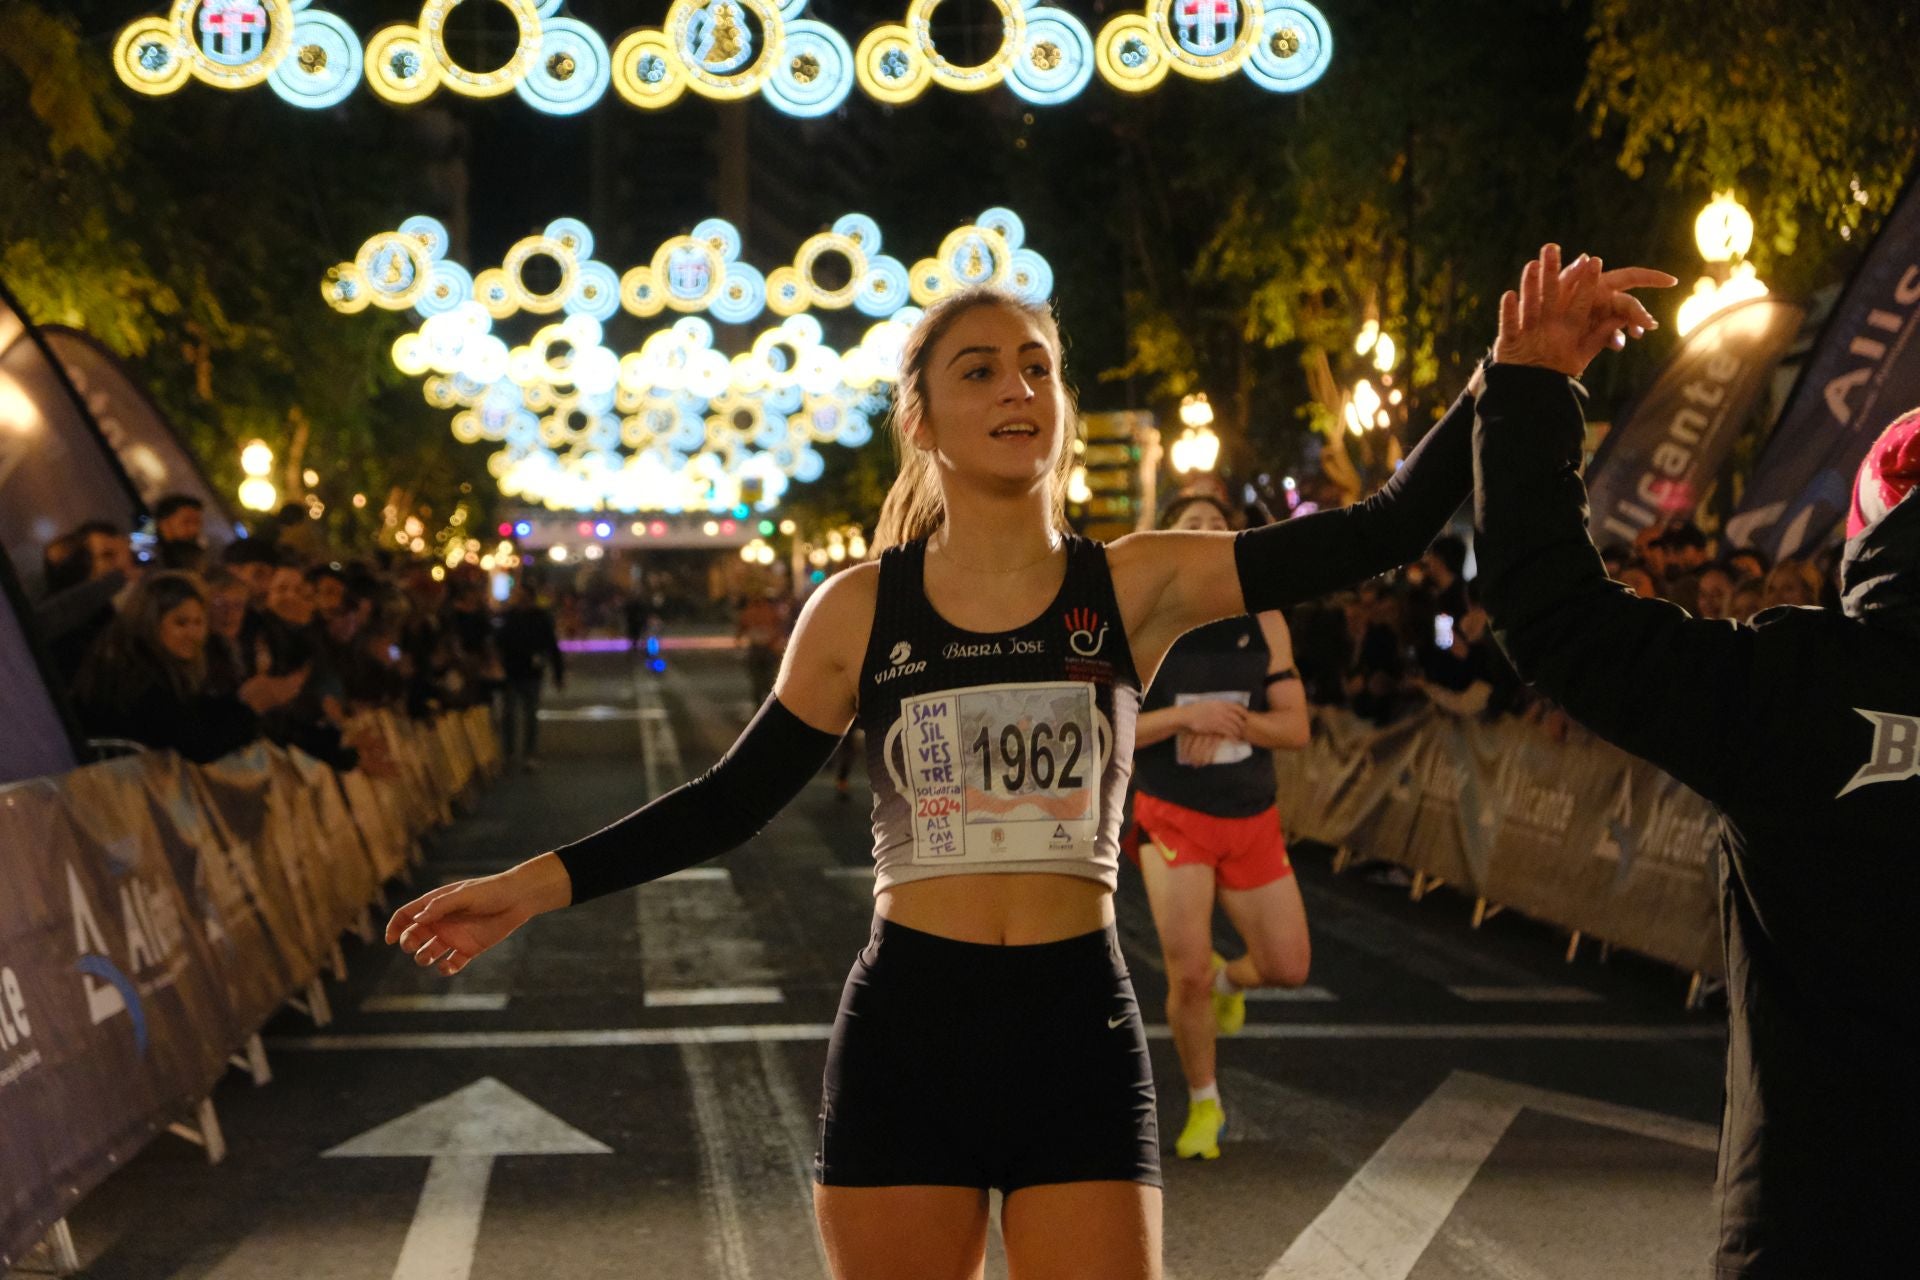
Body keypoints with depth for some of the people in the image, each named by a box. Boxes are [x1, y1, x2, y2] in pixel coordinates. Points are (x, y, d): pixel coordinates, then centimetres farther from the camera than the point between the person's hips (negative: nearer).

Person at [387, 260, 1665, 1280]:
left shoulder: (1135, 584, 0)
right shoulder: (860, 609, 1)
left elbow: (1378, 535, -8)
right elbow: (735, 798, 6)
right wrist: (537, 884, 0)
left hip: (1079, 1027, 0)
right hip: (905, 1030, 0)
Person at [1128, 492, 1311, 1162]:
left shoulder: (1264, 622, 2)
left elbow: (1295, 726, -1)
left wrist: (1229, 722, -19)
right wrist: (1187, 715, -23)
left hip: (1252, 819, 3)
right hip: (1173, 817, -3)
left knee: (1286, 967, 4)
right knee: (1187, 973, -7)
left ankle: (1227, 980, 41)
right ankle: (1203, 1106, 17)